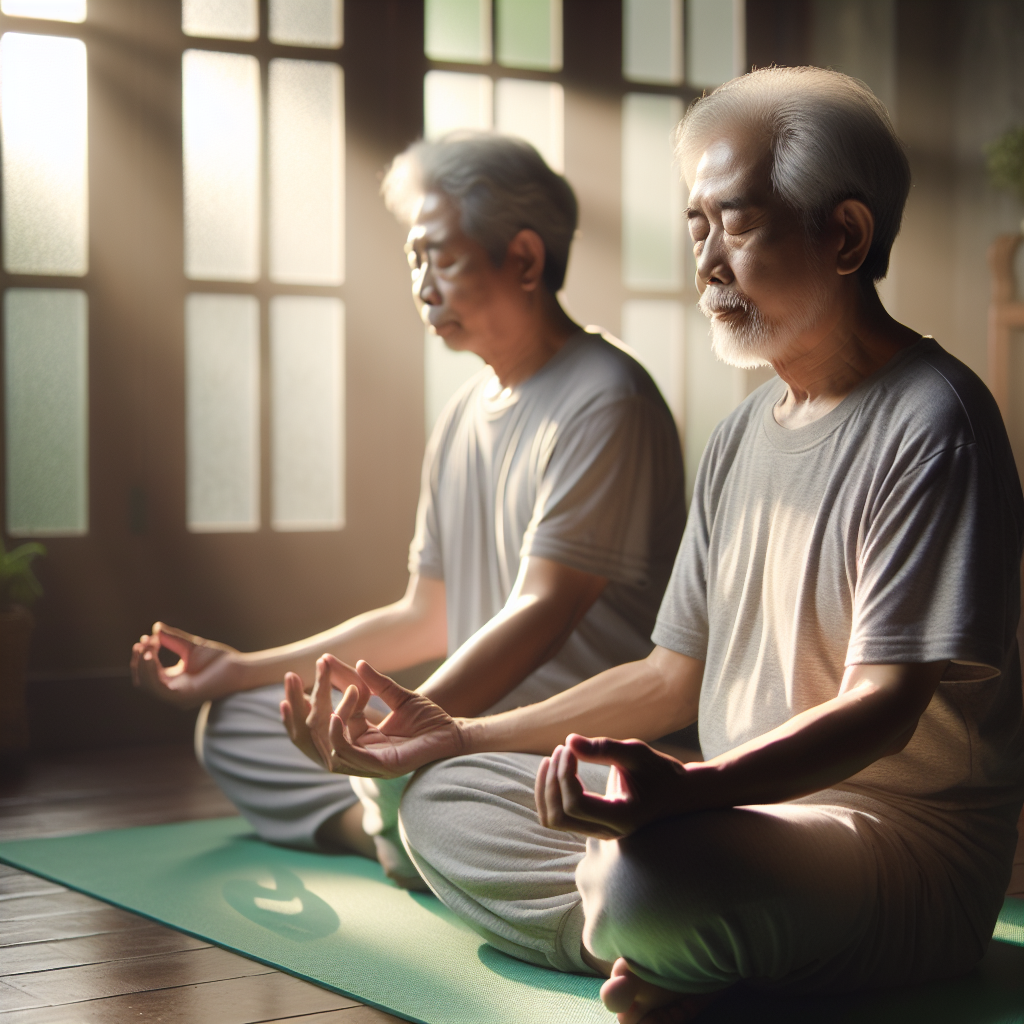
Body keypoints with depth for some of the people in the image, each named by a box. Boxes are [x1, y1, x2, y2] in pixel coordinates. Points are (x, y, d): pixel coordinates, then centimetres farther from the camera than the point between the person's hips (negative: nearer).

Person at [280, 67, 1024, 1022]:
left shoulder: (932, 424, -13)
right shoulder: (738, 439, 14)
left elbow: (883, 705, -21)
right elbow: (675, 674, 16)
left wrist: (688, 787, -39)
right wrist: (456, 735, 8)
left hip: (909, 839, -9)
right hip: (750, 811, 9)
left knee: (650, 868, -38)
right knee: (442, 803, 1)